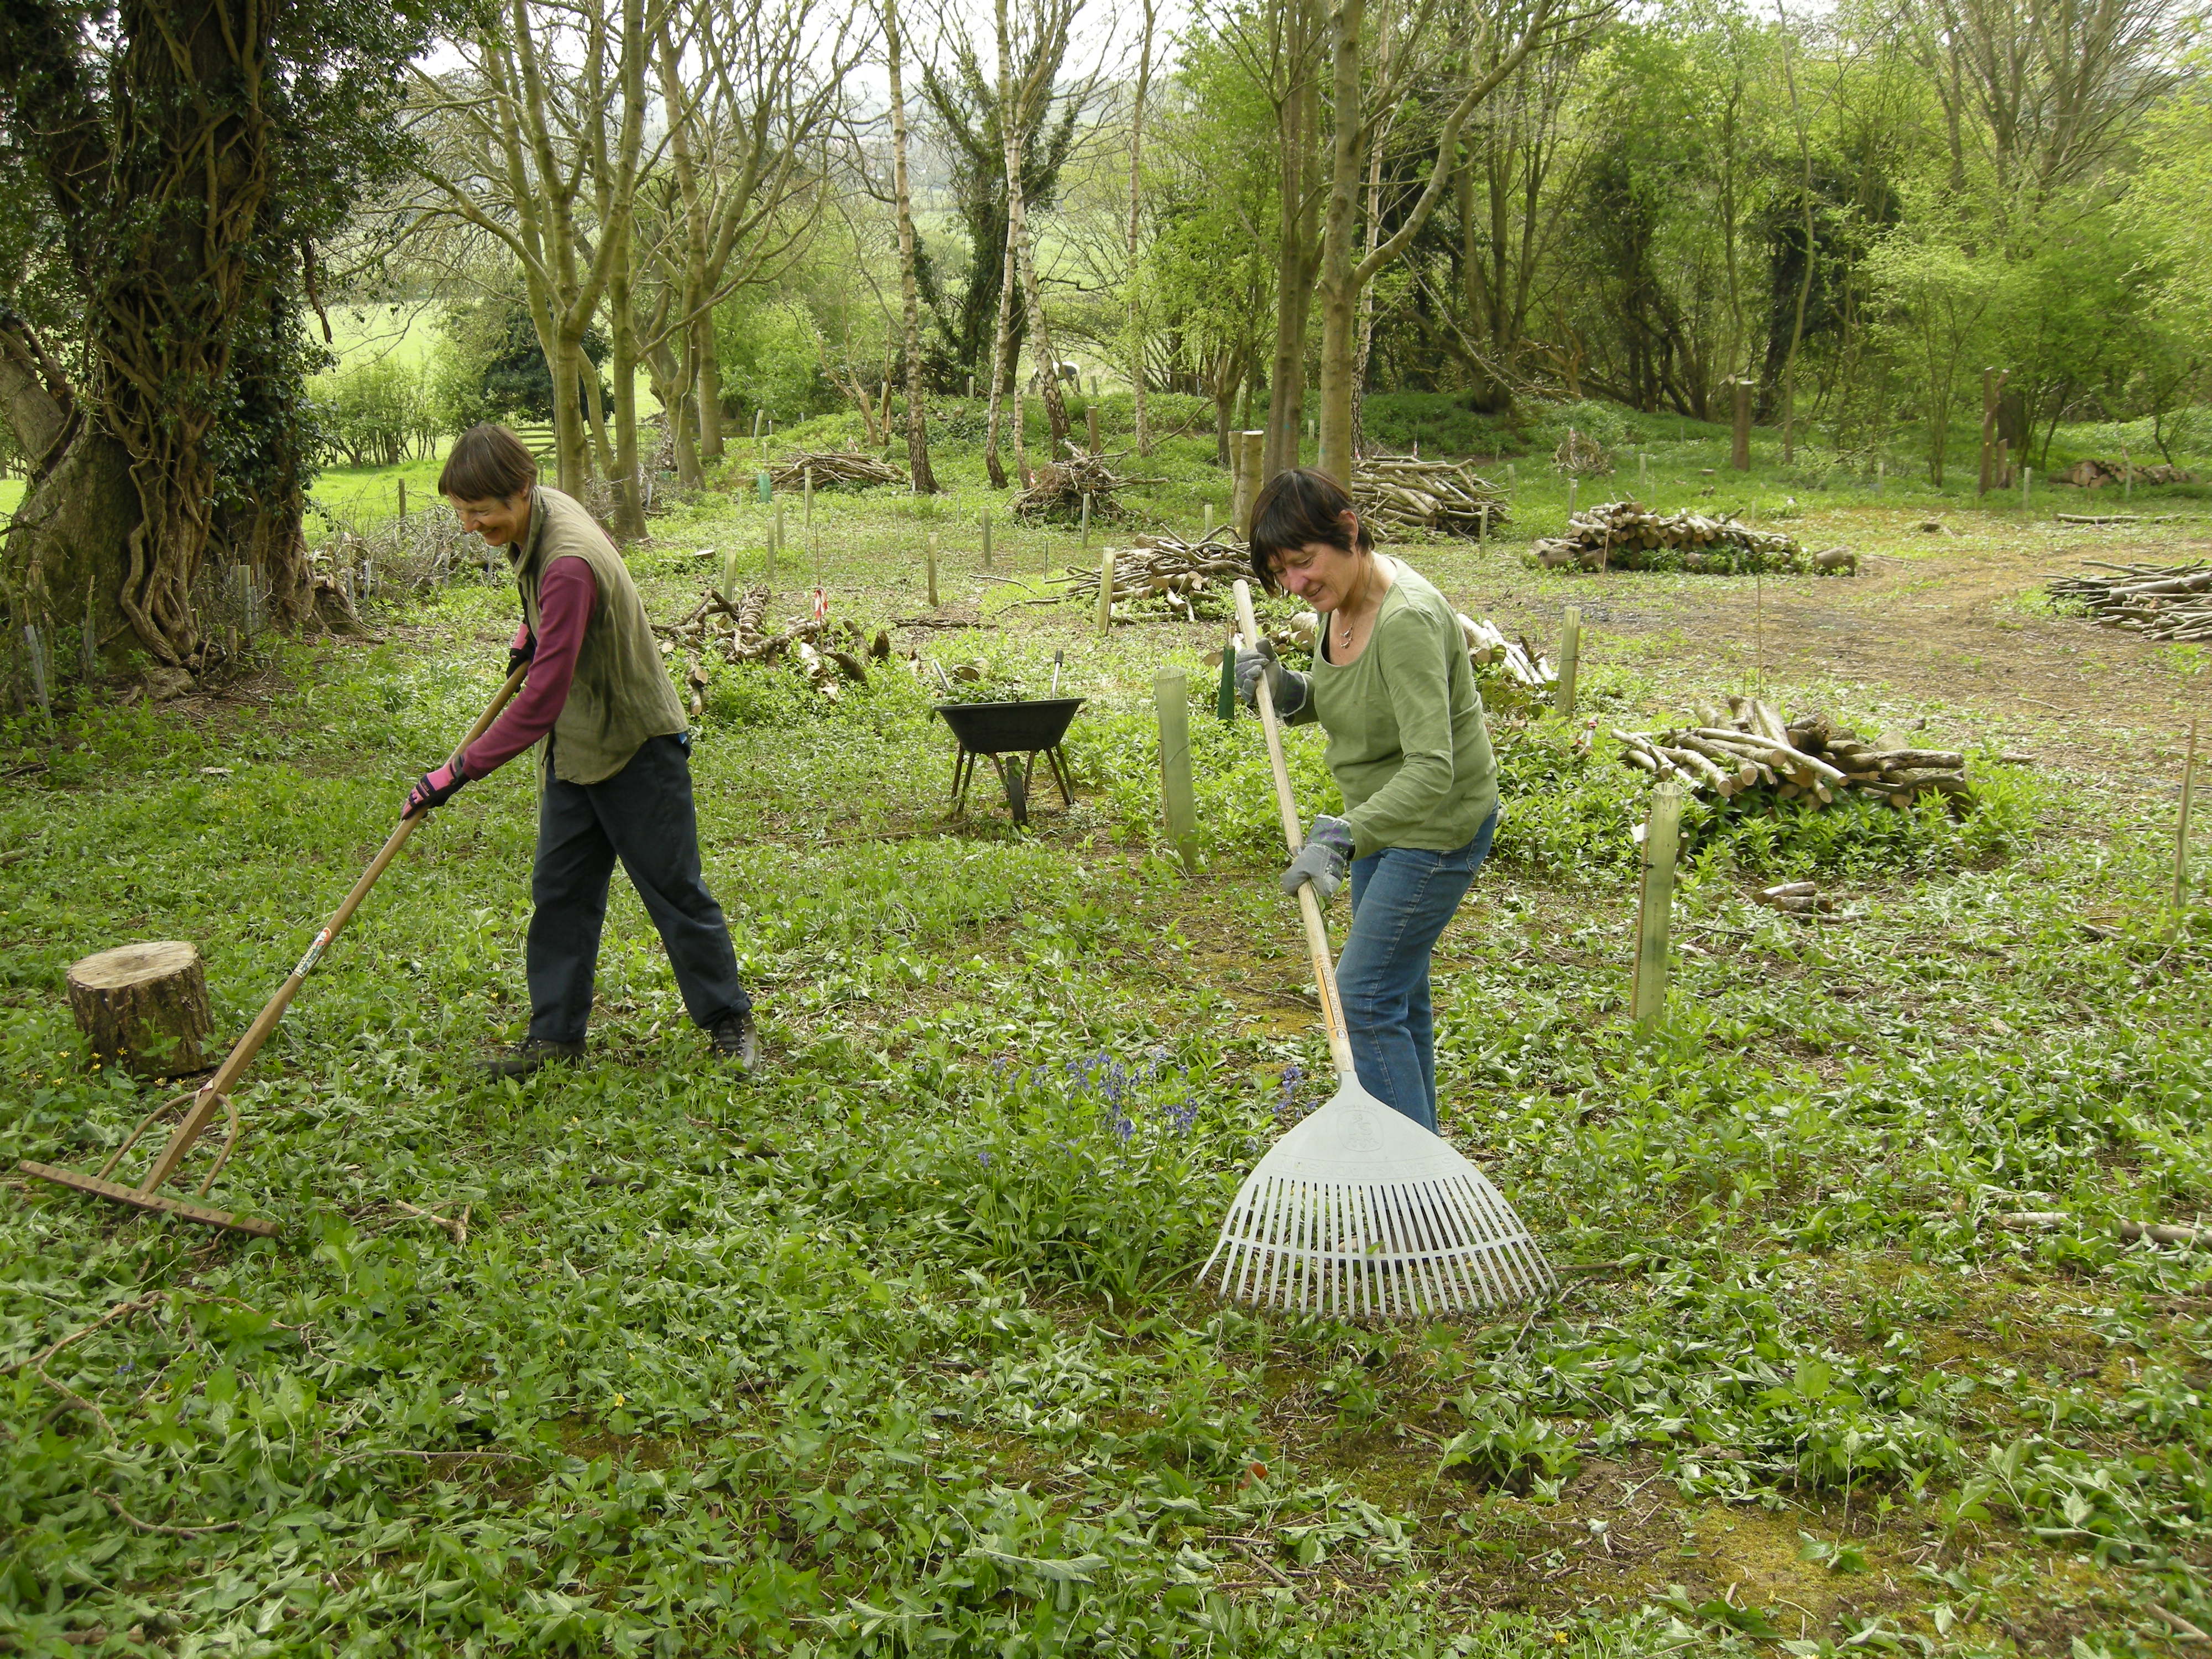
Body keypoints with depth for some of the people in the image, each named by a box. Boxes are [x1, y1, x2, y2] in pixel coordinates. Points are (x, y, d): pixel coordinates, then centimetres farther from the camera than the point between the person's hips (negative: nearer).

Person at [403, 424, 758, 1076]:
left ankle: (729, 1020, 19)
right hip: (572, 747, 9)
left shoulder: (569, 564, -32)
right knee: (559, 893, 10)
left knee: (675, 890, 3)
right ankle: (555, 1034, 19)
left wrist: (462, 769, -32)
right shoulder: (538, 516, -3)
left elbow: (542, 700, -34)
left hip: (637, 747, -9)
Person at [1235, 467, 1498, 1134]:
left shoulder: (1407, 619, -31)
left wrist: (1341, 837, -43)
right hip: (1382, 817, 9)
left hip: (1438, 827, -9)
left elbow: (1431, 769, -36)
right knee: (1397, 992, 18)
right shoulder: (1341, 597, -4)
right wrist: (1283, 690, -9)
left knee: (1364, 997, -8)